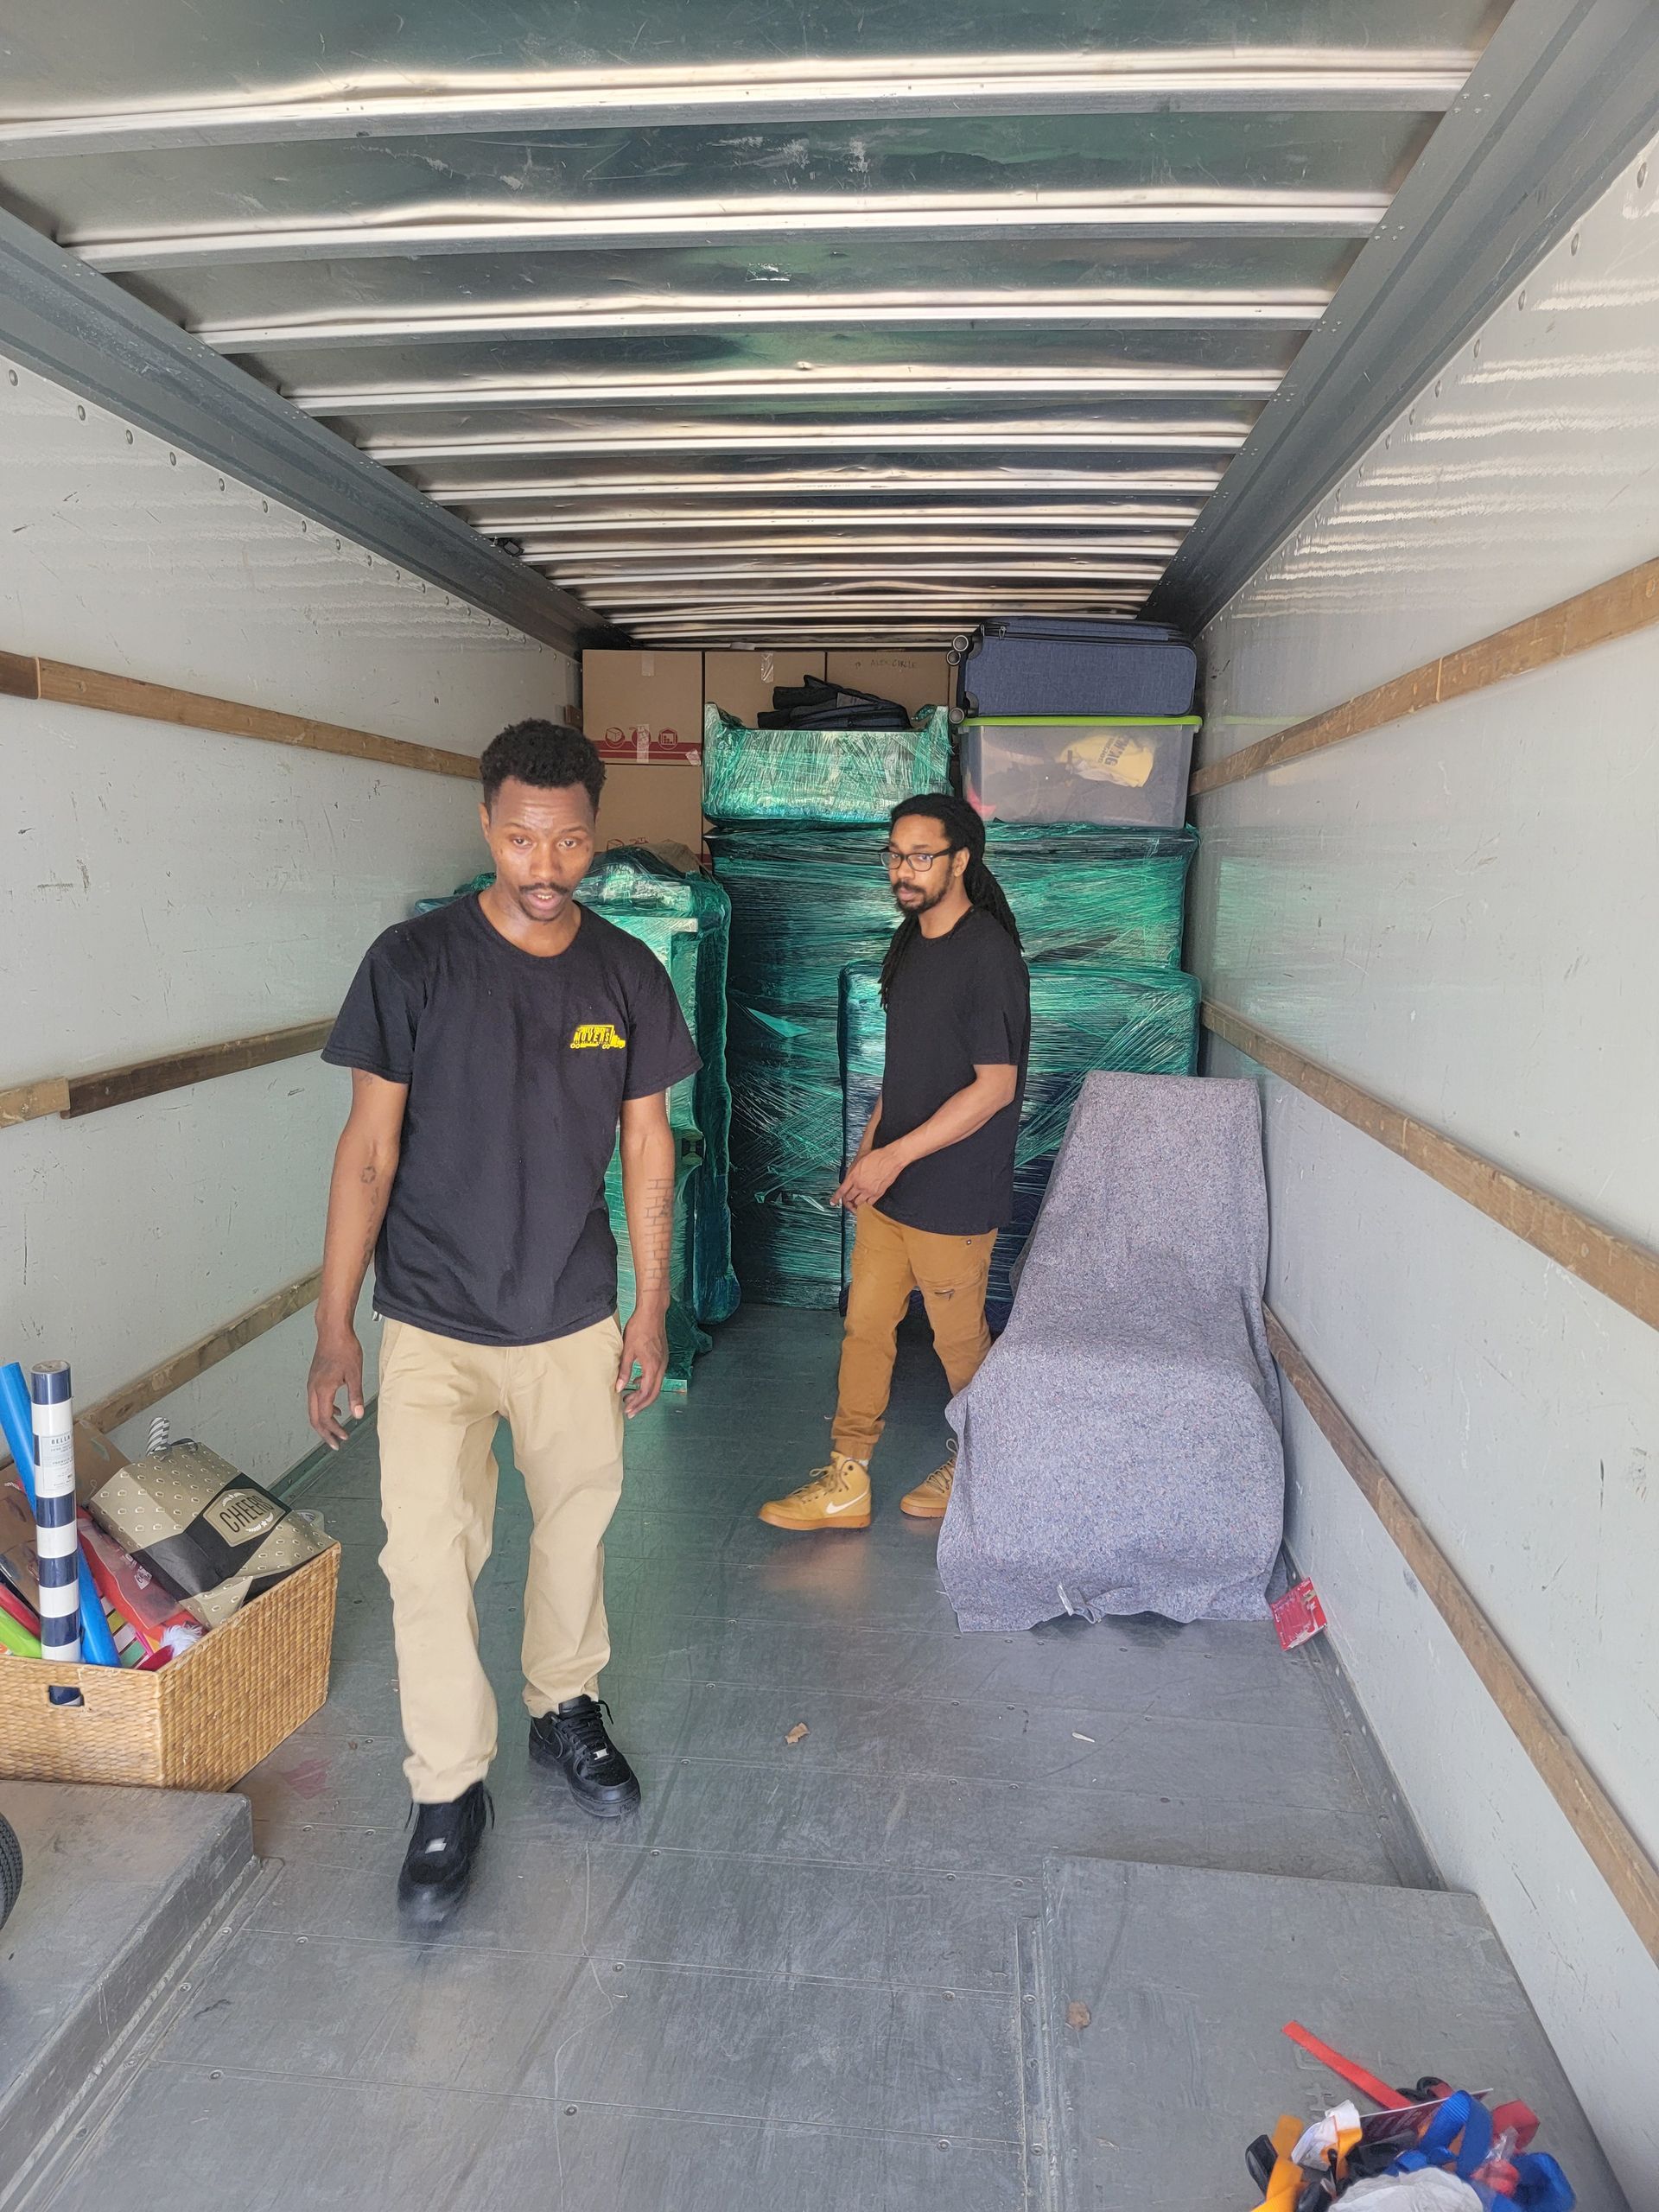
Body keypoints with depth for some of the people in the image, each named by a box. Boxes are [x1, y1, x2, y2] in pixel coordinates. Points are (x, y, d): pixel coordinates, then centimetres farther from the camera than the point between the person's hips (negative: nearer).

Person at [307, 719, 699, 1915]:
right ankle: (450, 1787, 20)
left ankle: (565, 1705, 43)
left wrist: (651, 1308, 3)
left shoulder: (630, 975, -4)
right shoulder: (414, 962, -12)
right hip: (433, 1324, -2)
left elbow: (647, 1147, 3)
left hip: (576, 1318, 3)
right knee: (429, 1556, -2)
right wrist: (334, 1325, -10)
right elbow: (370, 1149, -9)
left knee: (578, 1520, 17)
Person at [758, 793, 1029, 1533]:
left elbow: (995, 1085, -21)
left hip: (954, 1192, -8)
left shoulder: (988, 953, -18)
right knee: (864, 1324, 11)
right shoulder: (911, 942, 9)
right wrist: (868, 1150, 14)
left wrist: (896, 1156, -20)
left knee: (959, 1339, 9)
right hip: (889, 1183, 8)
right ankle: (846, 1482, 22)